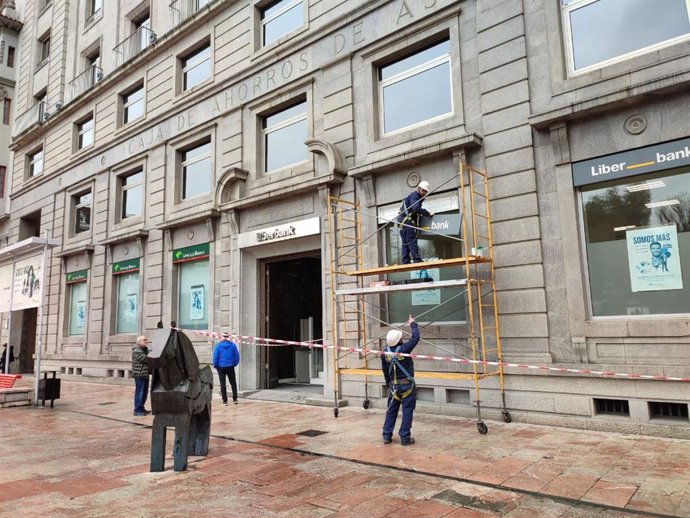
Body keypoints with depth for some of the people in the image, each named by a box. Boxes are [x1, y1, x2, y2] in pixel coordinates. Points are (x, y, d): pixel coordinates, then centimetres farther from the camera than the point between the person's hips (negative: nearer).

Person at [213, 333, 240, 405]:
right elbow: (237, 356, -1)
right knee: (233, 383, 13)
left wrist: (215, 366, 4)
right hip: (230, 367, 1)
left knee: (223, 384, 6)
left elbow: (215, 357, -8)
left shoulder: (218, 345, -7)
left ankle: (225, 400, 5)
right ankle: (235, 399, 11)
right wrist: (234, 364, 11)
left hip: (221, 367, -1)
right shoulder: (232, 345, -2)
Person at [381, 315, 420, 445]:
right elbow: (416, 337, -6)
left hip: (393, 385, 4)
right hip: (407, 385, -4)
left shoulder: (385, 352, -3)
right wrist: (413, 324, 9)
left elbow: (384, 370, 8)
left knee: (391, 410, 14)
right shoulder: (404, 348, -18)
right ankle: (405, 437, 5)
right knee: (407, 411, 3)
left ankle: (387, 436, 18)